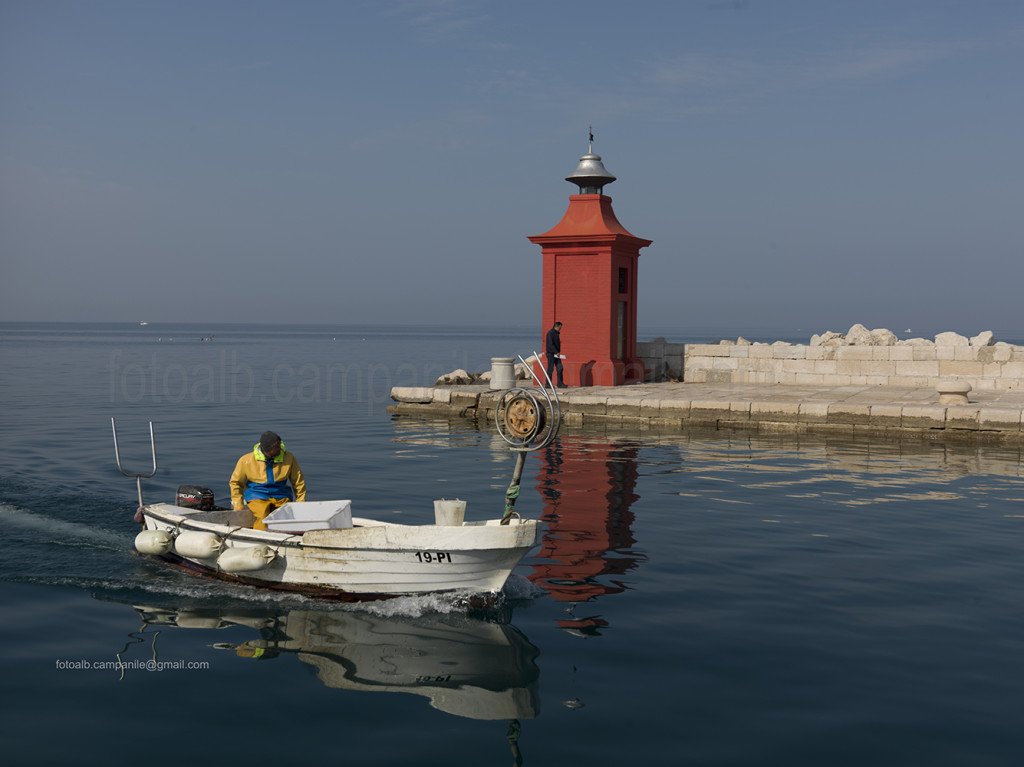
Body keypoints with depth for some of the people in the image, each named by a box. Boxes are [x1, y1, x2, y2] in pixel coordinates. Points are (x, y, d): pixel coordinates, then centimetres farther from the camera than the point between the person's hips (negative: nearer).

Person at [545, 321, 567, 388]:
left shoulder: (557, 333, 16)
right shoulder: (550, 333, -13)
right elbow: (550, 344, -22)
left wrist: (558, 352, 12)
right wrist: (556, 352, -26)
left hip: (556, 354, 9)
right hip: (551, 353, -9)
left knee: (559, 368, 3)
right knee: (550, 369, -4)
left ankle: (560, 384, 4)